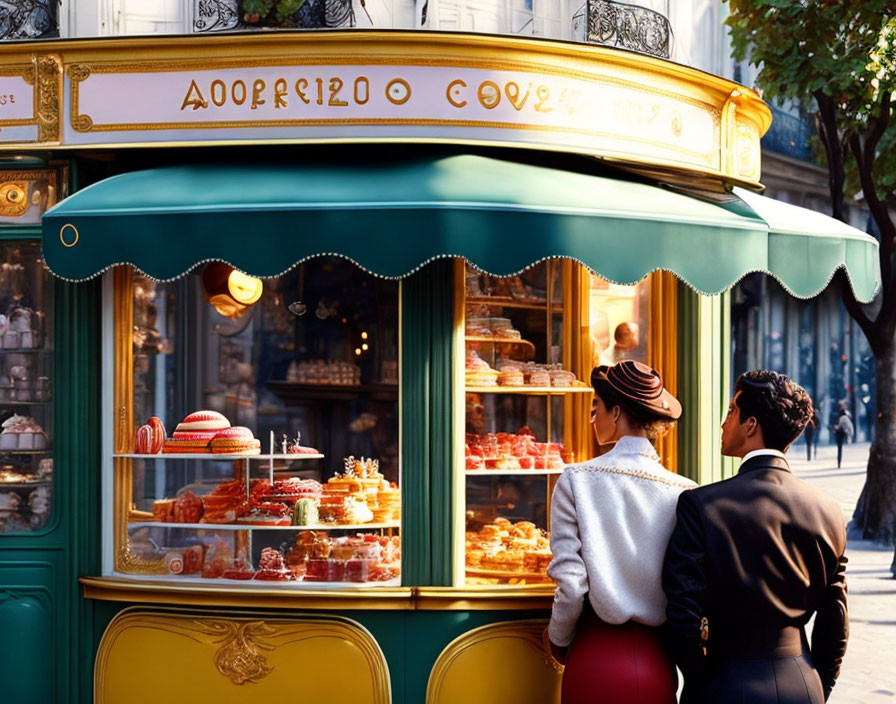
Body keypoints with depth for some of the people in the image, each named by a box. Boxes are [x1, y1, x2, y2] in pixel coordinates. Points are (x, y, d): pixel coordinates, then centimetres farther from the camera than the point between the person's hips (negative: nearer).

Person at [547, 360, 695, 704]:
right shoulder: (684, 492, -2)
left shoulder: (577, 481, -8)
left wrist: (559, 642, 6)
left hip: (595, 662, -2)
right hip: (658, 663, 3)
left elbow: (571, 582, -11)